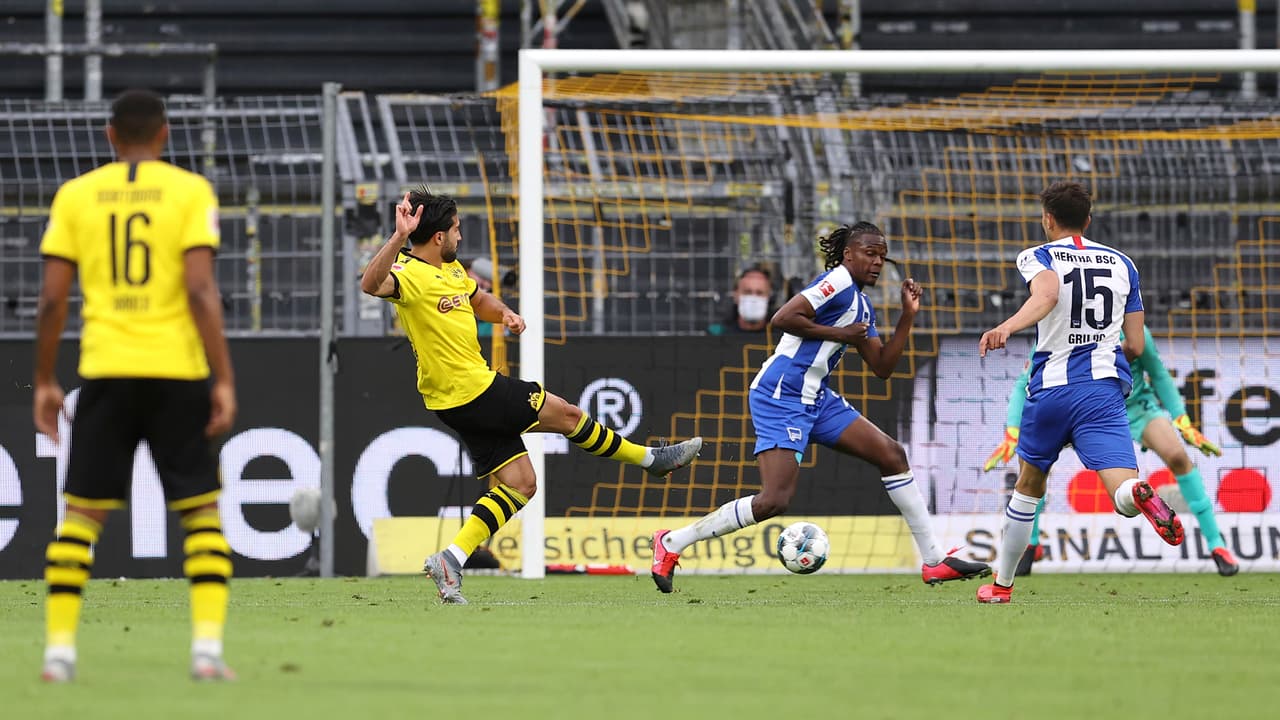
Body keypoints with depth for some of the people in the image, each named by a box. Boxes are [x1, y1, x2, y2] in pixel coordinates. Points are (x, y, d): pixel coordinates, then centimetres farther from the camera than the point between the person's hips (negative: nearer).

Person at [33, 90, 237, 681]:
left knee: (81, 514, 9)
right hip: (177, 371, -1)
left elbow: (52, 298, 3)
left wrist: (44, 381, 12)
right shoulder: (191, 191, -1)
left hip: (105, 371, 1)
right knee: (202, 510, 7)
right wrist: (224, 380, -7)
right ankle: (207, 648, -4)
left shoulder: (75, 195, 5)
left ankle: (59, 649, 3)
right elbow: (201, 290, -10)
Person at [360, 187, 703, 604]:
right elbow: (371, 285, -42)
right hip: (474, 393, -10)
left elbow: (478, 300, 27)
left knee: (520, 484, 8)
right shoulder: (409, 274, -20)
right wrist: (399, 238, -56)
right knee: (565, 414, 6)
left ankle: (452, 559, 0)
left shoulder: (451, 267, 10)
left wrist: (504, 313, 4)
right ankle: (652, 459, 26)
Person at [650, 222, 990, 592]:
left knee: (891, 454, 7)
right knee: (775, 500, -18)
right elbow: (783, 318, -22)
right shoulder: (839, 282, -11)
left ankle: (934, 561, 13)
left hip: (815, 398, 10)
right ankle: (672, 542, -5)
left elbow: (882, 367, 17)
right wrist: (839, 333, -15)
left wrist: (908, 315, 11)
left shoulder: (863, 306, 17)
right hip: (781, 397, -10)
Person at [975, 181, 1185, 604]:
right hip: (1105, 389, 1)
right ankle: (1140, 494, -52)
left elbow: (1047, 294, -22)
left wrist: (1007, 327, -38)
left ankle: (1001, 584, 31)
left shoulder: (1039, 258, 4)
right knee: (1123, 493, -14)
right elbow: (1135, 346, 14)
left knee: (1028, 487, 21)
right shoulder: (1122, 264, 15)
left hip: (1050, 387, 0)